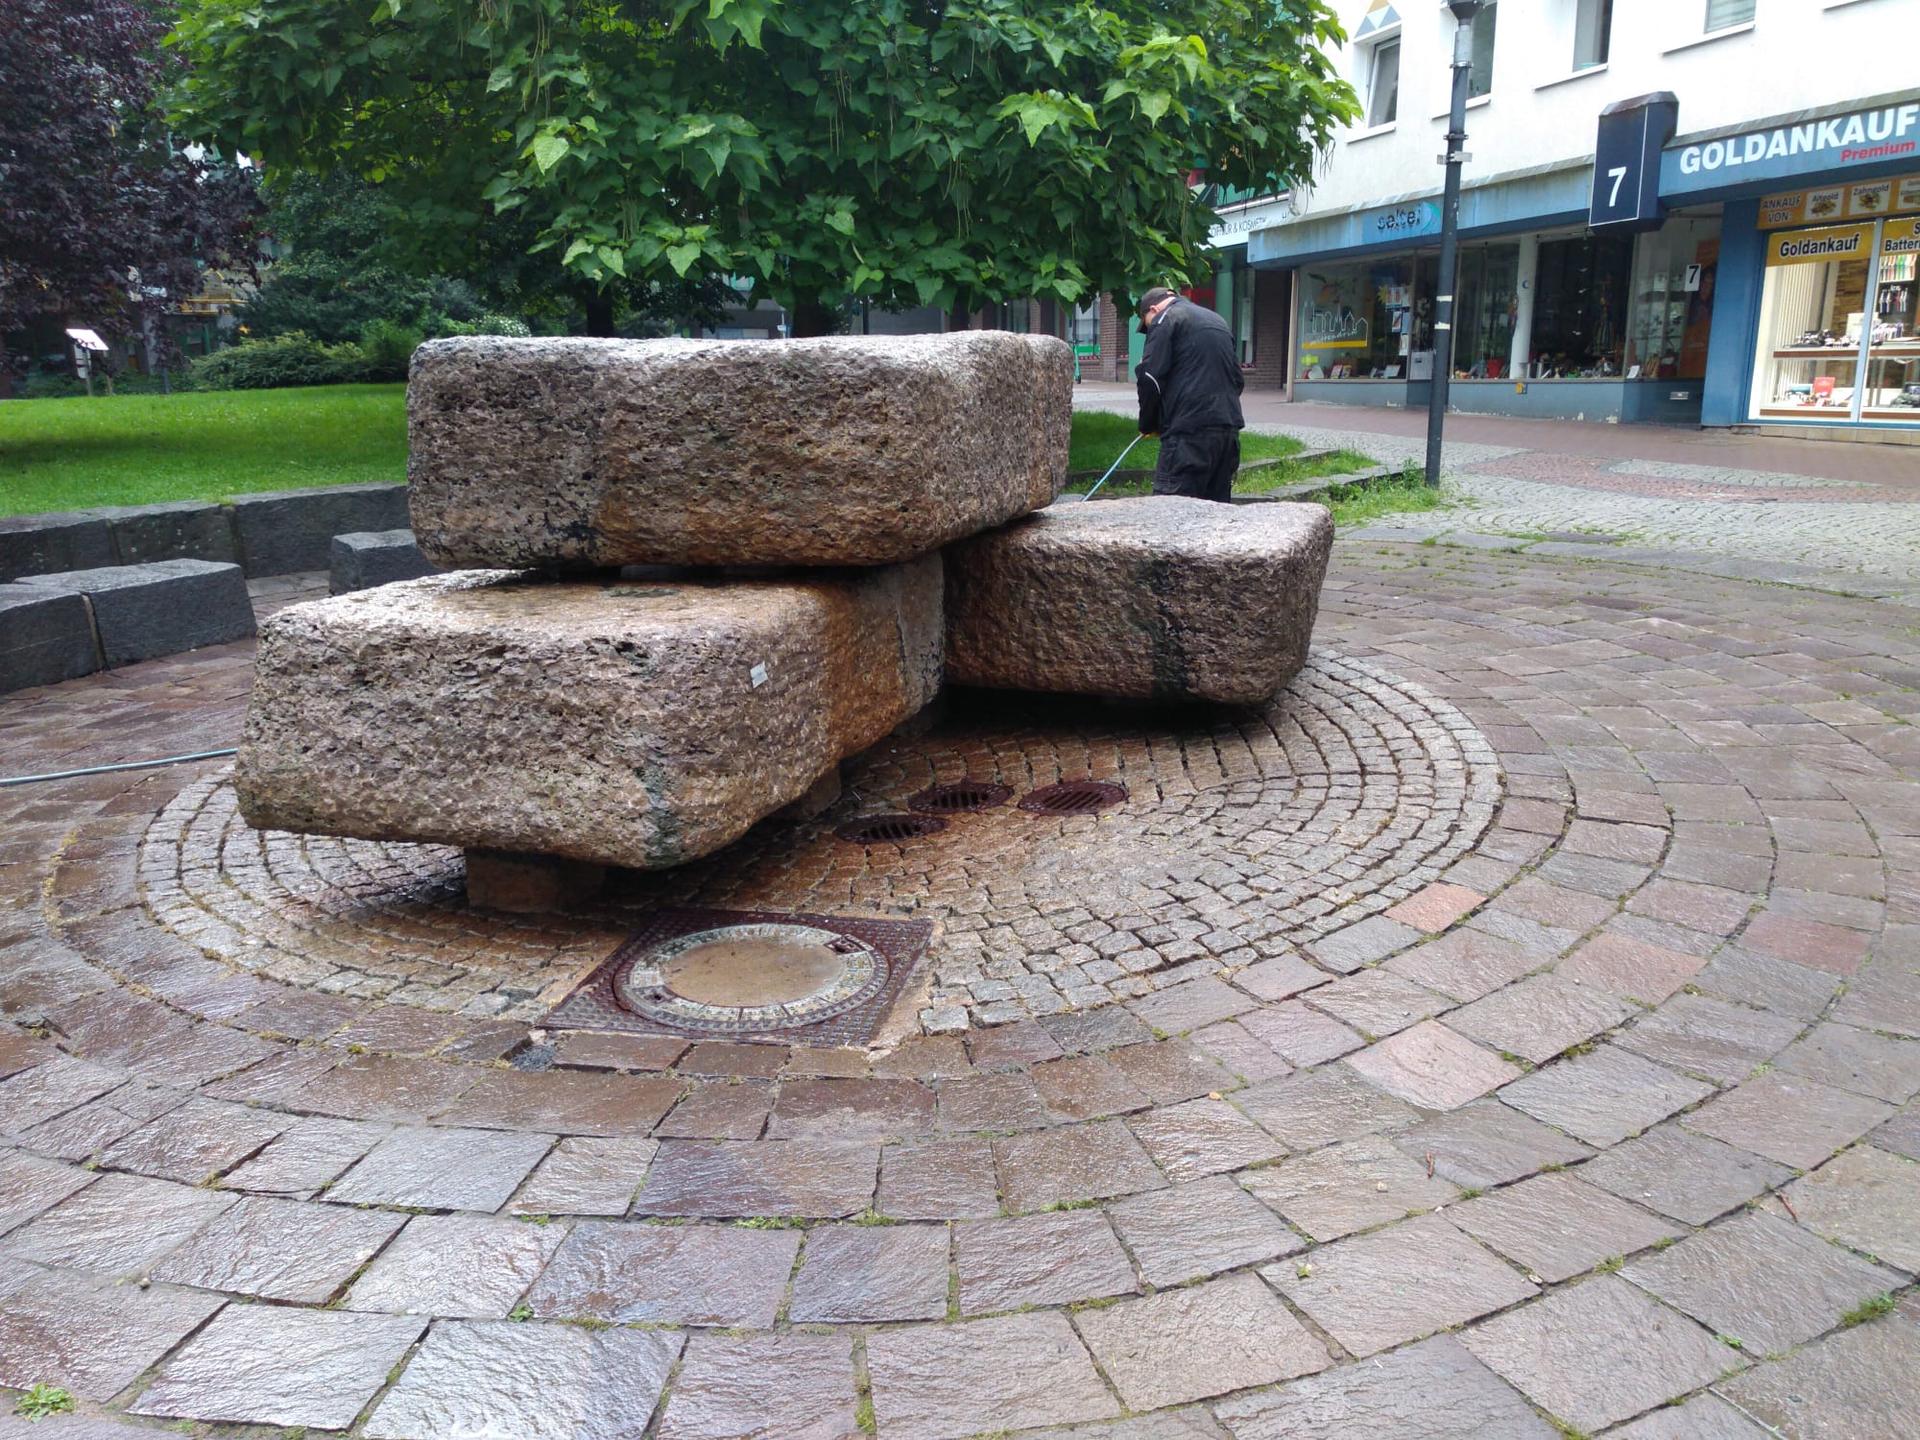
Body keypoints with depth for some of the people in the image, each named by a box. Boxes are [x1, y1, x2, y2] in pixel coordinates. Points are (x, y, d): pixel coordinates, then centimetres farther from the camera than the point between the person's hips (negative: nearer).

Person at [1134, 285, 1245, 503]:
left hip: (1190, 430, -8)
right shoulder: (1217, 320, 25)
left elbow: (1150, 378, -7)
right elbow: (1237, 379, 25)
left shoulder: (1165, 320, 1)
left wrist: (1147, 425, 5)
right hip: (1229, 427, 8)